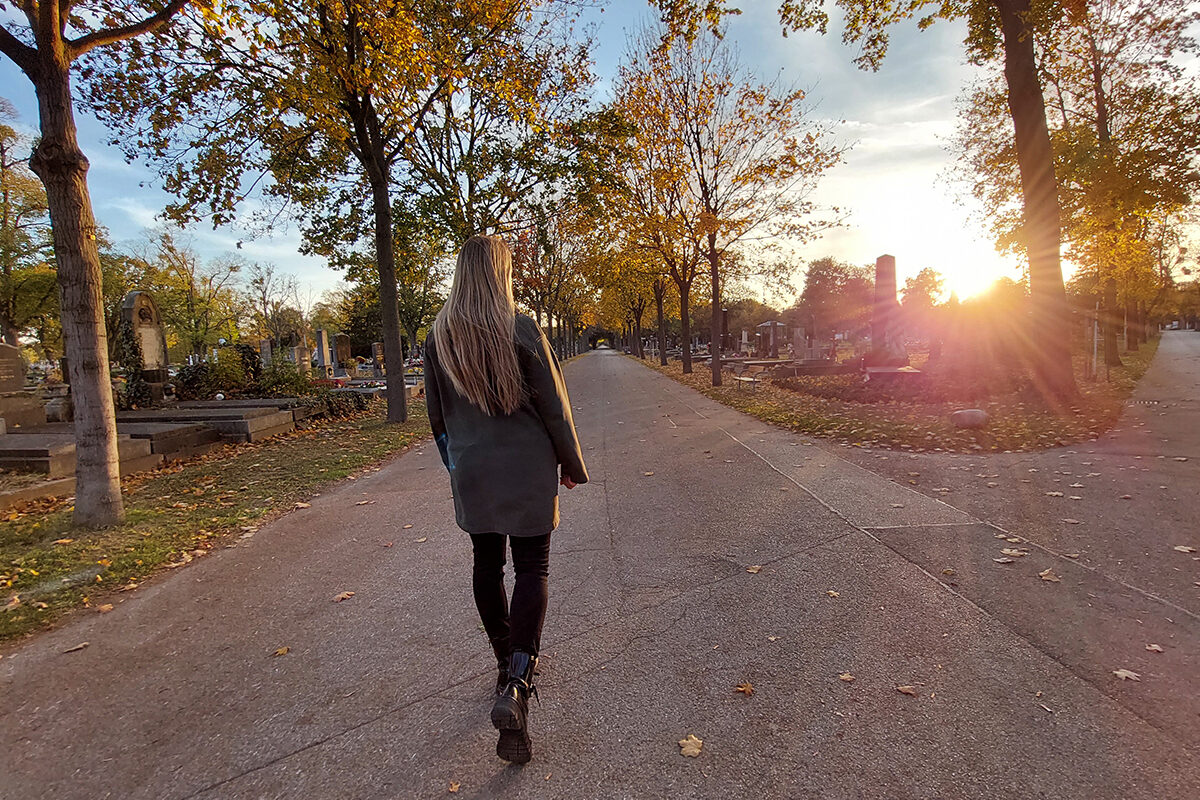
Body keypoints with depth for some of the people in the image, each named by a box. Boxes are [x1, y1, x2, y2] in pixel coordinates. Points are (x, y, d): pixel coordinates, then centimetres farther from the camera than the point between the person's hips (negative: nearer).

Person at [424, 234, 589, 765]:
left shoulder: (439, 335, 1)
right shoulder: (522, 329, -12)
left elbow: (436, 412, 8)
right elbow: (553, 405, -9)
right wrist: (572, 463, 2)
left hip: (470, 470, 4)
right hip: (525, 468, -4)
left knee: (487, 564, 16)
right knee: (532, 568, 5)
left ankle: (508, 664, 32)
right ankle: (515, 686, -7)